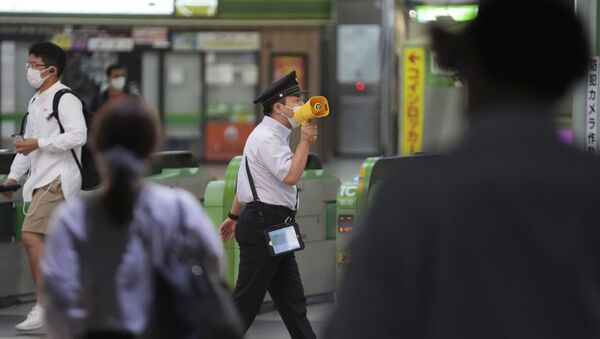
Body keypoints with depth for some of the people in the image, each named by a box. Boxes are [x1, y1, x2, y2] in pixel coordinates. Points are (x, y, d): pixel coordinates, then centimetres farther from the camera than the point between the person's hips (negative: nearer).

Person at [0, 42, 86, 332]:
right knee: (47, 243, 9)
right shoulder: (35, 102, 19)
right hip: (40, 180, 10)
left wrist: (38, 144, -20)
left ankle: (43, 308, -18)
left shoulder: (65, 100, -10)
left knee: (31, 235, -19)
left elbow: (78, 135, -21)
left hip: (58, 178, -10)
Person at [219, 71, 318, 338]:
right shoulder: (267, 138, -14)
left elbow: (247, 181, 25)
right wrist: (305, 141, -19)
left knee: (292, 300, 8)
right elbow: (290, 176, -26)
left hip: (274, 228, 10)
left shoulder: (273, 136, 18)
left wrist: (234, 217, 31)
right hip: (264, 225, -10)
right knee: (247, 299, -7)